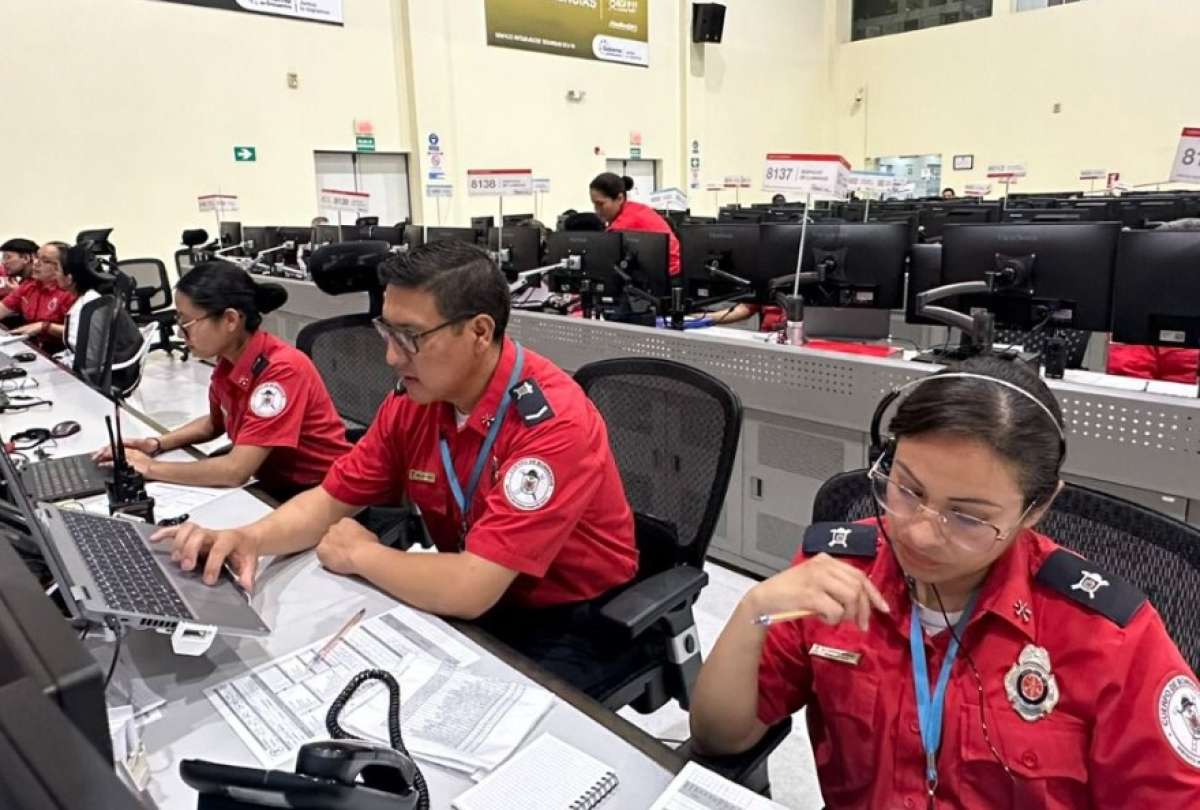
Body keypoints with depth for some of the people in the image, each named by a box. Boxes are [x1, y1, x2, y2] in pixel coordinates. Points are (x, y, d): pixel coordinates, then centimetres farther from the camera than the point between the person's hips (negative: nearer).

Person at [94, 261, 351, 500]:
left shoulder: (282, 369, -25)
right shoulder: (229, 360, -2)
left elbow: (235, 470, -26)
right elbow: (215, 422, 18)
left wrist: (151, 468, -14)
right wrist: (157, 444, 3)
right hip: (276, 487, 7)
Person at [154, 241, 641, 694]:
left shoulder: (553, 422, -29)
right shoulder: (412, 402, -7)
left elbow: (469, 588, -32)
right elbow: (330, 500, 4)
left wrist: (360, 553, -15)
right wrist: (248, 538, -17)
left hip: (571, 627, -6)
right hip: (473, 606, 6)